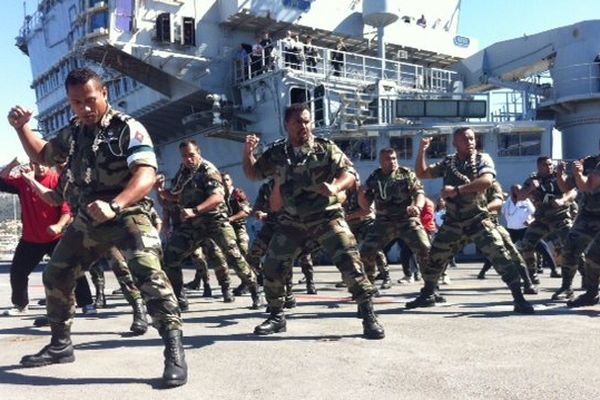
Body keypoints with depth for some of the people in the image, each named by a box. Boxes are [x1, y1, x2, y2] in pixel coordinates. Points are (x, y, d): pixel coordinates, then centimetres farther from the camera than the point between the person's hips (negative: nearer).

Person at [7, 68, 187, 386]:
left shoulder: (127, 128, -13)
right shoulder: (73, 133, 10)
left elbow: (147, 174, -27)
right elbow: (41, 155, 28)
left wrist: (114, 205, -42)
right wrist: (21, 127, 10)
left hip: (127, 215, -7)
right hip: (86, 220, 8)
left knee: (149, 274, -27)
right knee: (55, 276, 14)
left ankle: (174, 352, -23)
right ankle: (61, 345, 33)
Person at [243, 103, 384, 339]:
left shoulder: (325, 148, -3)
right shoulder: (276, 153, 5)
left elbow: (350, 173, -8)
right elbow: (253, 174, 14)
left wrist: (336, 187, -29)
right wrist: (248, 153, -5)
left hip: (326, 217, -3)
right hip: (292, 222, 3)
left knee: (349, 261, -15)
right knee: (272, 266, 3)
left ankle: (369, 317, -5)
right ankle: (276, 317, 23)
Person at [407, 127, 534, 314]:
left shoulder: (482, 159, -4)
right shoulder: (448, 162, 7)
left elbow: (486, 181, -22)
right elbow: (422, 173, 9)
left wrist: (457, 189, -24)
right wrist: (422, 151, -4)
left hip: (478, 220, -4)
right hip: (453, 223, 4)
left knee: (500, 255, -14)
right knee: (433, 257, 10)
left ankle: (519, 298, -5)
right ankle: (428, 294, 30)